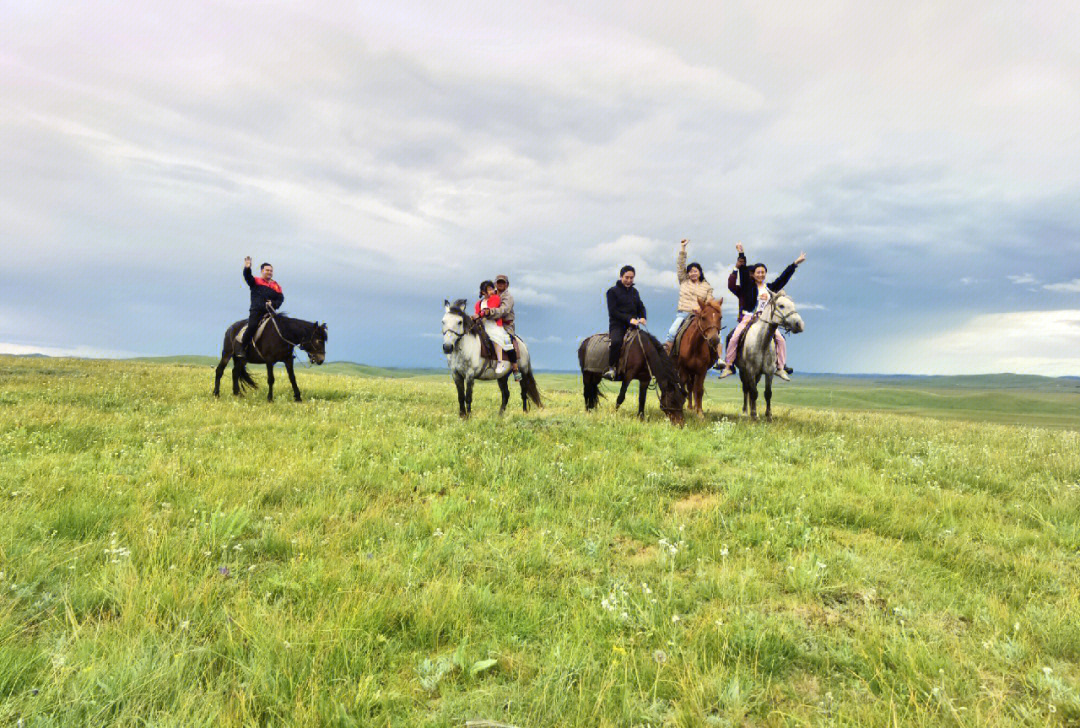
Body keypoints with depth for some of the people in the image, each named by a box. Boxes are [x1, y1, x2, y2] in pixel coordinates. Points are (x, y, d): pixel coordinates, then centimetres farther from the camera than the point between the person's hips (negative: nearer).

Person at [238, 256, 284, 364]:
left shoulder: (276, 286, 17)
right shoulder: (255, 281, 12)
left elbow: (281, 298, 10)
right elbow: (247, 277, -7)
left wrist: (273, 304, -10)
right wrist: (247, 268, -28)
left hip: (270, 312, 3)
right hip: (256, 311, -3)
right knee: (252, 326, -23)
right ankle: (242, 348, -13)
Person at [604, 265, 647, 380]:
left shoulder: (634, 291, 19)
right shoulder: (613, 291, 1)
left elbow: (641, 307, 18)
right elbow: (613, 311, -8)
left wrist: (642, 318, -6)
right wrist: (629, 319, -19)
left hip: (632, 325, 6)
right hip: (617, 324, -6)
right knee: (616, 341, -35)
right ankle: (611, 368, -24)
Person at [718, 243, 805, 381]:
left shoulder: (770, 287, 16)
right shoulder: (747, 286, 6)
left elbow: (783, 278, 19)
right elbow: (743, 271, 0)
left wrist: (795, 263, 18)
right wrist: (741, 253, -7)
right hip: (748, 317, -3)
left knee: (781, 340, -10)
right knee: (734, 337, -22)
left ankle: (780, 368, 1)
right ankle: (728, 365, -12)